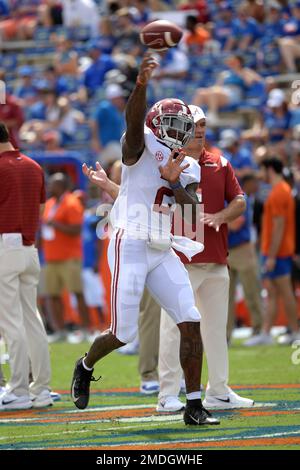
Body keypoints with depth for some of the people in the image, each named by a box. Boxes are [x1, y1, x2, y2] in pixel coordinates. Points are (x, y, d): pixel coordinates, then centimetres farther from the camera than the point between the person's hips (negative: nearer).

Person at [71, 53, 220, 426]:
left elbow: (193, 213, -1)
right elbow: (133, 120, -26)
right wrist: (141, 84, -43)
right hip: (130, 246, -6)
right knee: (123, 334, -3)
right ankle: (85, 367, 30)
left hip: (163, 254, 6)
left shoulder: (187, 170, 13)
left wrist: (173, 181, -15)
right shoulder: (141, 149, -3)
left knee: (191, 323, -7)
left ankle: (194, 406, -3)